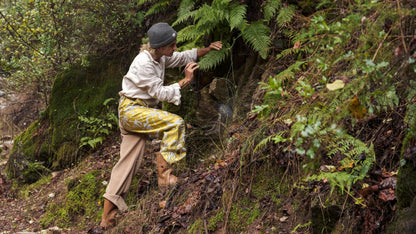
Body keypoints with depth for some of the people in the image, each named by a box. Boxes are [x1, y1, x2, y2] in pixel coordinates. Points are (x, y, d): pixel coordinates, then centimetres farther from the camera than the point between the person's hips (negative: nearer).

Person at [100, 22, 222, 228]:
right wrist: (185, 81, -17)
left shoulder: (161, 56, 5)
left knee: (128, 162, 5)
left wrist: (207, 50, 8)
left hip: (139, 111, 9)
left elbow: (183, 57, 20)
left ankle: (107, 216, 7)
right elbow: (160, 93, -19)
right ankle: (163, 173, -16)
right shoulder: (143, 63, -22)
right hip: (131, 110, -9)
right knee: (174, 122, -22)